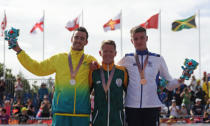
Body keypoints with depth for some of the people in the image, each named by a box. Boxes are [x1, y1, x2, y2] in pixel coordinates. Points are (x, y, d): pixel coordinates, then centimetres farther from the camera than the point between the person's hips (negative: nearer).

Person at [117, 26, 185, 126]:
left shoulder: (158, 59, 9)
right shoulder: (127, 60, 10)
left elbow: (168, 84, 11)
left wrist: (178, 82, -8)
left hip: (152, 106, 0)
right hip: (131, 106, 1)